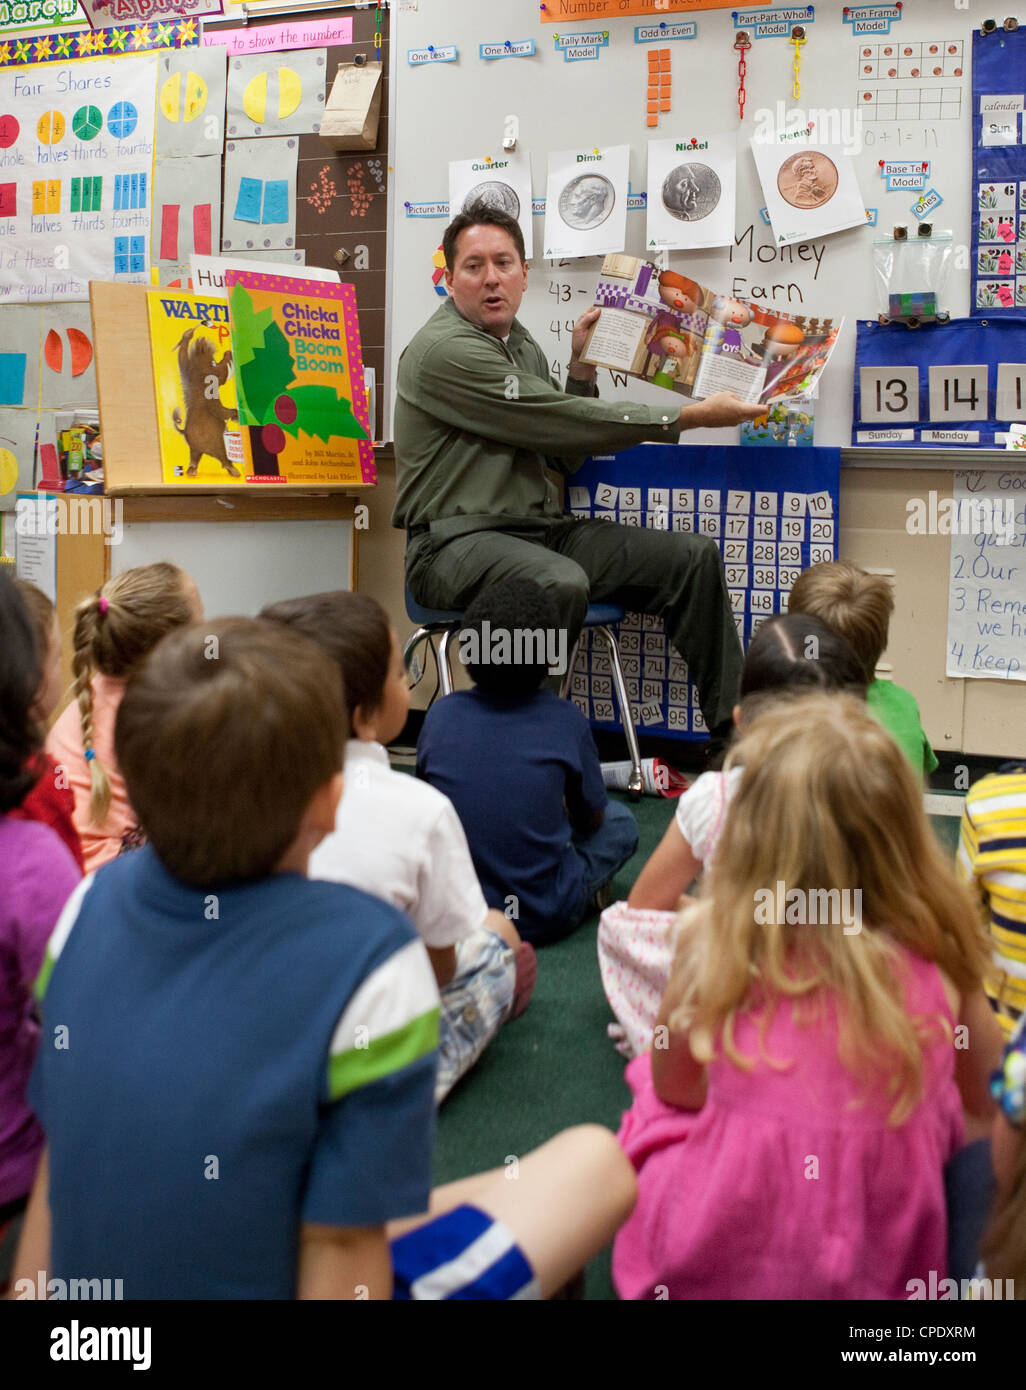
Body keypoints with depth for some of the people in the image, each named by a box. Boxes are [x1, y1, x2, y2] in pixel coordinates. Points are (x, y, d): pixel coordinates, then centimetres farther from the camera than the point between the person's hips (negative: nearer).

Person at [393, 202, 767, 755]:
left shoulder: (522, 345, 16)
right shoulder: (446, 350, -13)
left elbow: (564, 455, 19)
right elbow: (562, 424, -17)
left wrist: (581, 368, 8)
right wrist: (691, 416, -11)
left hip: (540, 529, 9)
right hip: (457, 539, -8)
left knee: (694, 557, -1)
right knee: (562, 583, -40)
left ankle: (734, 732, 5)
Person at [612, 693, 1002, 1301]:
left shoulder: (714, 939, -19)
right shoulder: (942, 953, -14)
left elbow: (673, 1085, -1)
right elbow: (986, 1103, 4)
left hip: (723, 1258, -1)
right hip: (894, 1260, 1)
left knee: (654, 1103, 26)